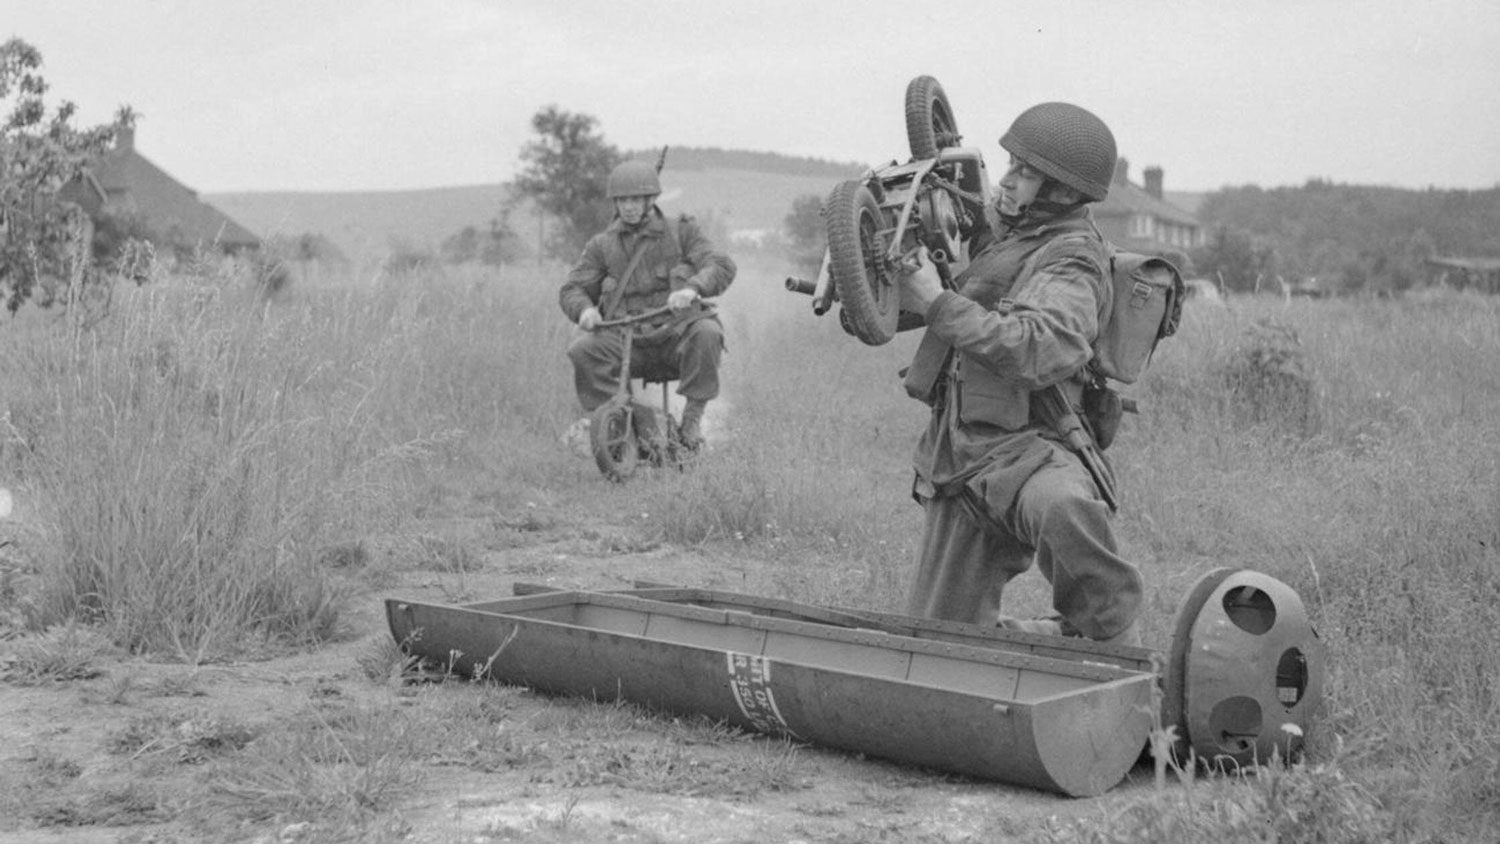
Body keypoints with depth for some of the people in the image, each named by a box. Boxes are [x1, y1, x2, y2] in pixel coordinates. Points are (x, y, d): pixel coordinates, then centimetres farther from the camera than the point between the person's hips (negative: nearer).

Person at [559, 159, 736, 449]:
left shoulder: (682, 232, 7)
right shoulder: (602, 245, 12)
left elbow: (722, 266, -7)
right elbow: (572, 289, 9)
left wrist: (692, 288, -30)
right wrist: (585, 309, -18)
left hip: (677, 335, -1)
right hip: (627, 339, 1)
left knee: (707, 333, -34)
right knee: (582, 350, -28)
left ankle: (693, 415, -17)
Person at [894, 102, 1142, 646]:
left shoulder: (1071, 259, -13)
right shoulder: (1013, 235, 17)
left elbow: (1043, 351, -32)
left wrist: (939, 304, -29)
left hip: (1022, 447, -9)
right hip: (959, 452, 9)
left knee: (1061, 507, -46)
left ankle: (1116, 645, -25)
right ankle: (1064, 640, 33)